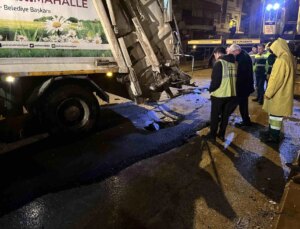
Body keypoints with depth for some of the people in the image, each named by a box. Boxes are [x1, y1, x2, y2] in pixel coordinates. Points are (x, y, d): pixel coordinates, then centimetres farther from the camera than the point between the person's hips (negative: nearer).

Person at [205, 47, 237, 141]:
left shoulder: (219, 63, -14)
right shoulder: (234, 63, 6)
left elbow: (215, 80, -18)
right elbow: (235, 78, 11)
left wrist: (211, 89, -2)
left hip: (219, 94, -6)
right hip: (231, 94, 6)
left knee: (215, 115, 10)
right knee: (225, 115, 16)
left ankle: (212, 134, 21)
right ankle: (222, 134, 27)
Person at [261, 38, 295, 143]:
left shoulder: (281, 60, -21)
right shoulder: (289, 58, 11)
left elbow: (276, 78, -22)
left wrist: (268, 92, -15)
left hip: (278, 93, -9)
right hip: (282, 92, 9)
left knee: (275, 114, 1)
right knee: (274, 113, 19)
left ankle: (274, 136, 11)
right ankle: (272, 132, 30)